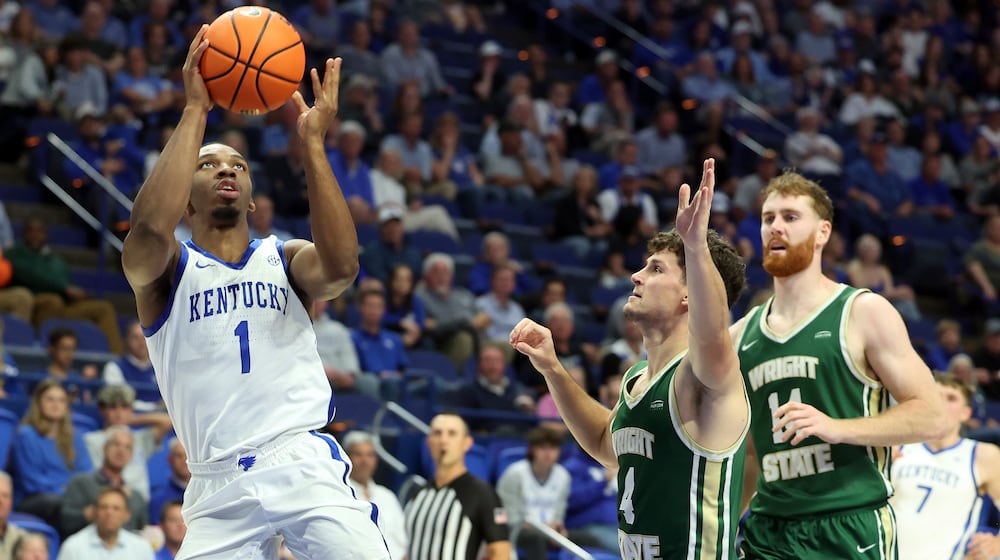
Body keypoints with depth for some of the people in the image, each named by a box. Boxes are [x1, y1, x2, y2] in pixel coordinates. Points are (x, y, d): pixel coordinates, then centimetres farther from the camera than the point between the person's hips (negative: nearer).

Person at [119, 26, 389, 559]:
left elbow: (340, 267, -11)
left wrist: (311, 143, -13)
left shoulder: (284, 258, 14)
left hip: (304, 466, 0)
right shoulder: (167, 269, 9)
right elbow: (149, 228, -17)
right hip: (219, 483, 0)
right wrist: (195, 110, -14)